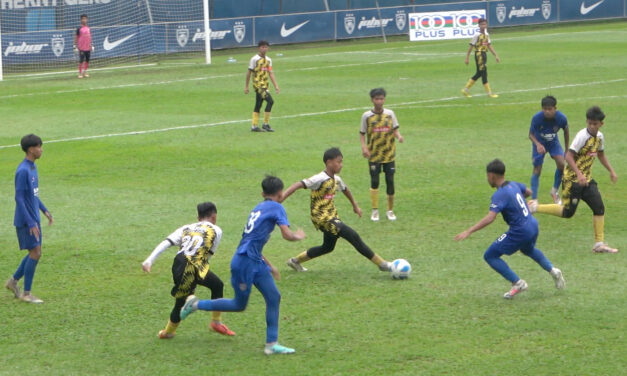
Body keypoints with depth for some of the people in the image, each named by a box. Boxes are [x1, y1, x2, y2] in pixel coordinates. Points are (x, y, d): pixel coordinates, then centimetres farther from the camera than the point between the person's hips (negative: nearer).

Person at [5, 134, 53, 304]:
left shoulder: (32, 167, 9)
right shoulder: (23, 171, -19)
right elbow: (19, 197, -21)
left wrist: (45, 210, 17)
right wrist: (31, 223, -22)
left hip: (34, 219, 9)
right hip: (26, 221, -9)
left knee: (36, 253, 11)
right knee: (35, 253, -7)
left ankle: (13, 281, 24)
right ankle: (26, 293, 0)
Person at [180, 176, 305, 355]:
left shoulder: (258, 208, 19)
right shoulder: (276, 208, -6)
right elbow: (287, 235, -15)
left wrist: (269, 266, 30)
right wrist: (298, 236, 8)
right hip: (245, 262, -9)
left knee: (274, 297, 9)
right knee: (239, 305, 2)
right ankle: (197, 304, 13)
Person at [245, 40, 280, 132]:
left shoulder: (268, 60, 12)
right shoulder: (255, 59, -8)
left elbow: (270, 73, 10)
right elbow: (249, 73, -4)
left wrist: (276, 86, 0)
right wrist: (246, 87, -3)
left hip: (265, 85, 8)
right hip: (258, 84, -8)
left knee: (258, 105, 11)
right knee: (270, 101, -17)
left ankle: (254, 126, 17)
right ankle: (266, 124, -12)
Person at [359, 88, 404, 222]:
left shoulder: (390, 114, 2)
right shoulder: (367, 116, -2)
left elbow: (395, 129, 6)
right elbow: (362, 133, 3)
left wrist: (398, 136, -16)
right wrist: (364, 146, -12)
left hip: (389, 154, 1)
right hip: (373, 155, -1)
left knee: (390, 181, 1)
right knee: (374, 181, -3)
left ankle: (390, 210, 14)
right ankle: (375, 211, 9)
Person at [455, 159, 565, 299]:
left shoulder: (499, 195, -19)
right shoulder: (514, 185, 5)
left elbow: (490, 218, -30)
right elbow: (528, 192, 26)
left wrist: (469, 231, -31)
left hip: (519, 232, -9)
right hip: (533, 226, 9)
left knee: (490, 256, 1)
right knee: (529, 250, 41)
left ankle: (517, 283, -1)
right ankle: (552, 270, 33)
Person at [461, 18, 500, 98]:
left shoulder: (487, 35, 11)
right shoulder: (477, 35, -11)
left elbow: (489, 46, 17)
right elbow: (471, 46, -9)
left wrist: (495, 55, 13)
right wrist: (467, 58, -10)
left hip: (484, 54, 8)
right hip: (479, 55, -8)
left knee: (479, 74, 13)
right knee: (484, 73, -5)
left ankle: (466, 89, 22)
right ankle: (489, 93, -1)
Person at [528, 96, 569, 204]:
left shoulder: (561, 118, -27)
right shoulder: (537, 118, -31)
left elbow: (566, 132, -5)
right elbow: (531, 134, -18)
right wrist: (538, 145, -38)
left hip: (553, 142, 1)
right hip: (539, 143, -1)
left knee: (561, 164, -17)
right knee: (537, 170, -4)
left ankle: (554, 191, 6)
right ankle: (534, 199, 4)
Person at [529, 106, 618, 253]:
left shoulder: (599, 136, 6)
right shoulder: (582, 135, -20)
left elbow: (601, 154, 25)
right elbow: (569, 156, -25)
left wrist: (611, 171, 21)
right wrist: (579, 174, -33)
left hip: (587, 180, 7)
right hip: (573, 179, -7)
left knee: (599, 208, 0)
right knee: (568, 212, -4)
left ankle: (599, 244, 7)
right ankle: (535, 207, 10)